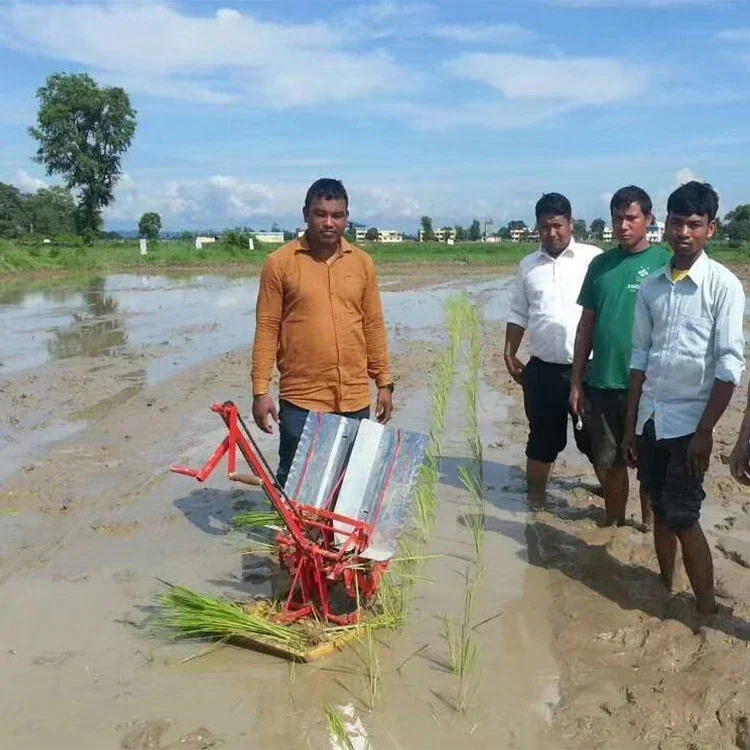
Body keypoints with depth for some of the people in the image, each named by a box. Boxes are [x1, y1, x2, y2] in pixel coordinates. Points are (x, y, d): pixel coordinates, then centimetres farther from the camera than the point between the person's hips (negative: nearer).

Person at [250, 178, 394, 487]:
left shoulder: (363, 263, 6)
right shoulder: (279, 263, -3)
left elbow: (373, 325, 10)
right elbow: (267, 329, -3)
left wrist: (384, 382, 9)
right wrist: (261, 390, -7)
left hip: (355, 399, 3)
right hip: (301, 399, -3)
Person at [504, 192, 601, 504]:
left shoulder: (594, 258, -3)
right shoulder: (528, 265, 8)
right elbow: (519, 314, 15)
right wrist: (509, 354, 10)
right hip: (542, 369, 3)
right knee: (542, 439, 13)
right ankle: (535, 499, 26)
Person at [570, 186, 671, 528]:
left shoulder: (665, 263, -6)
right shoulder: (601, 264, 6)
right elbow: (586, 324, 9)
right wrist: (576, 381, 8)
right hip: (602, 383, 3)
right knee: (610, 462, 14)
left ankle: (649, 528, 28)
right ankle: (613, 525, 32)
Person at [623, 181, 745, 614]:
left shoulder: (723, 285, -9)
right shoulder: (652, 286, 6)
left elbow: (730, 364, -12)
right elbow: (641, 356, 10)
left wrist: (705, 431, -15)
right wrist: (631, 423, 9)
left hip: (688, 420, -5)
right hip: (650, 417, 5)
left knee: (683, 517, -2)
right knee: (660, 511, 15)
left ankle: (707, 611, 14)